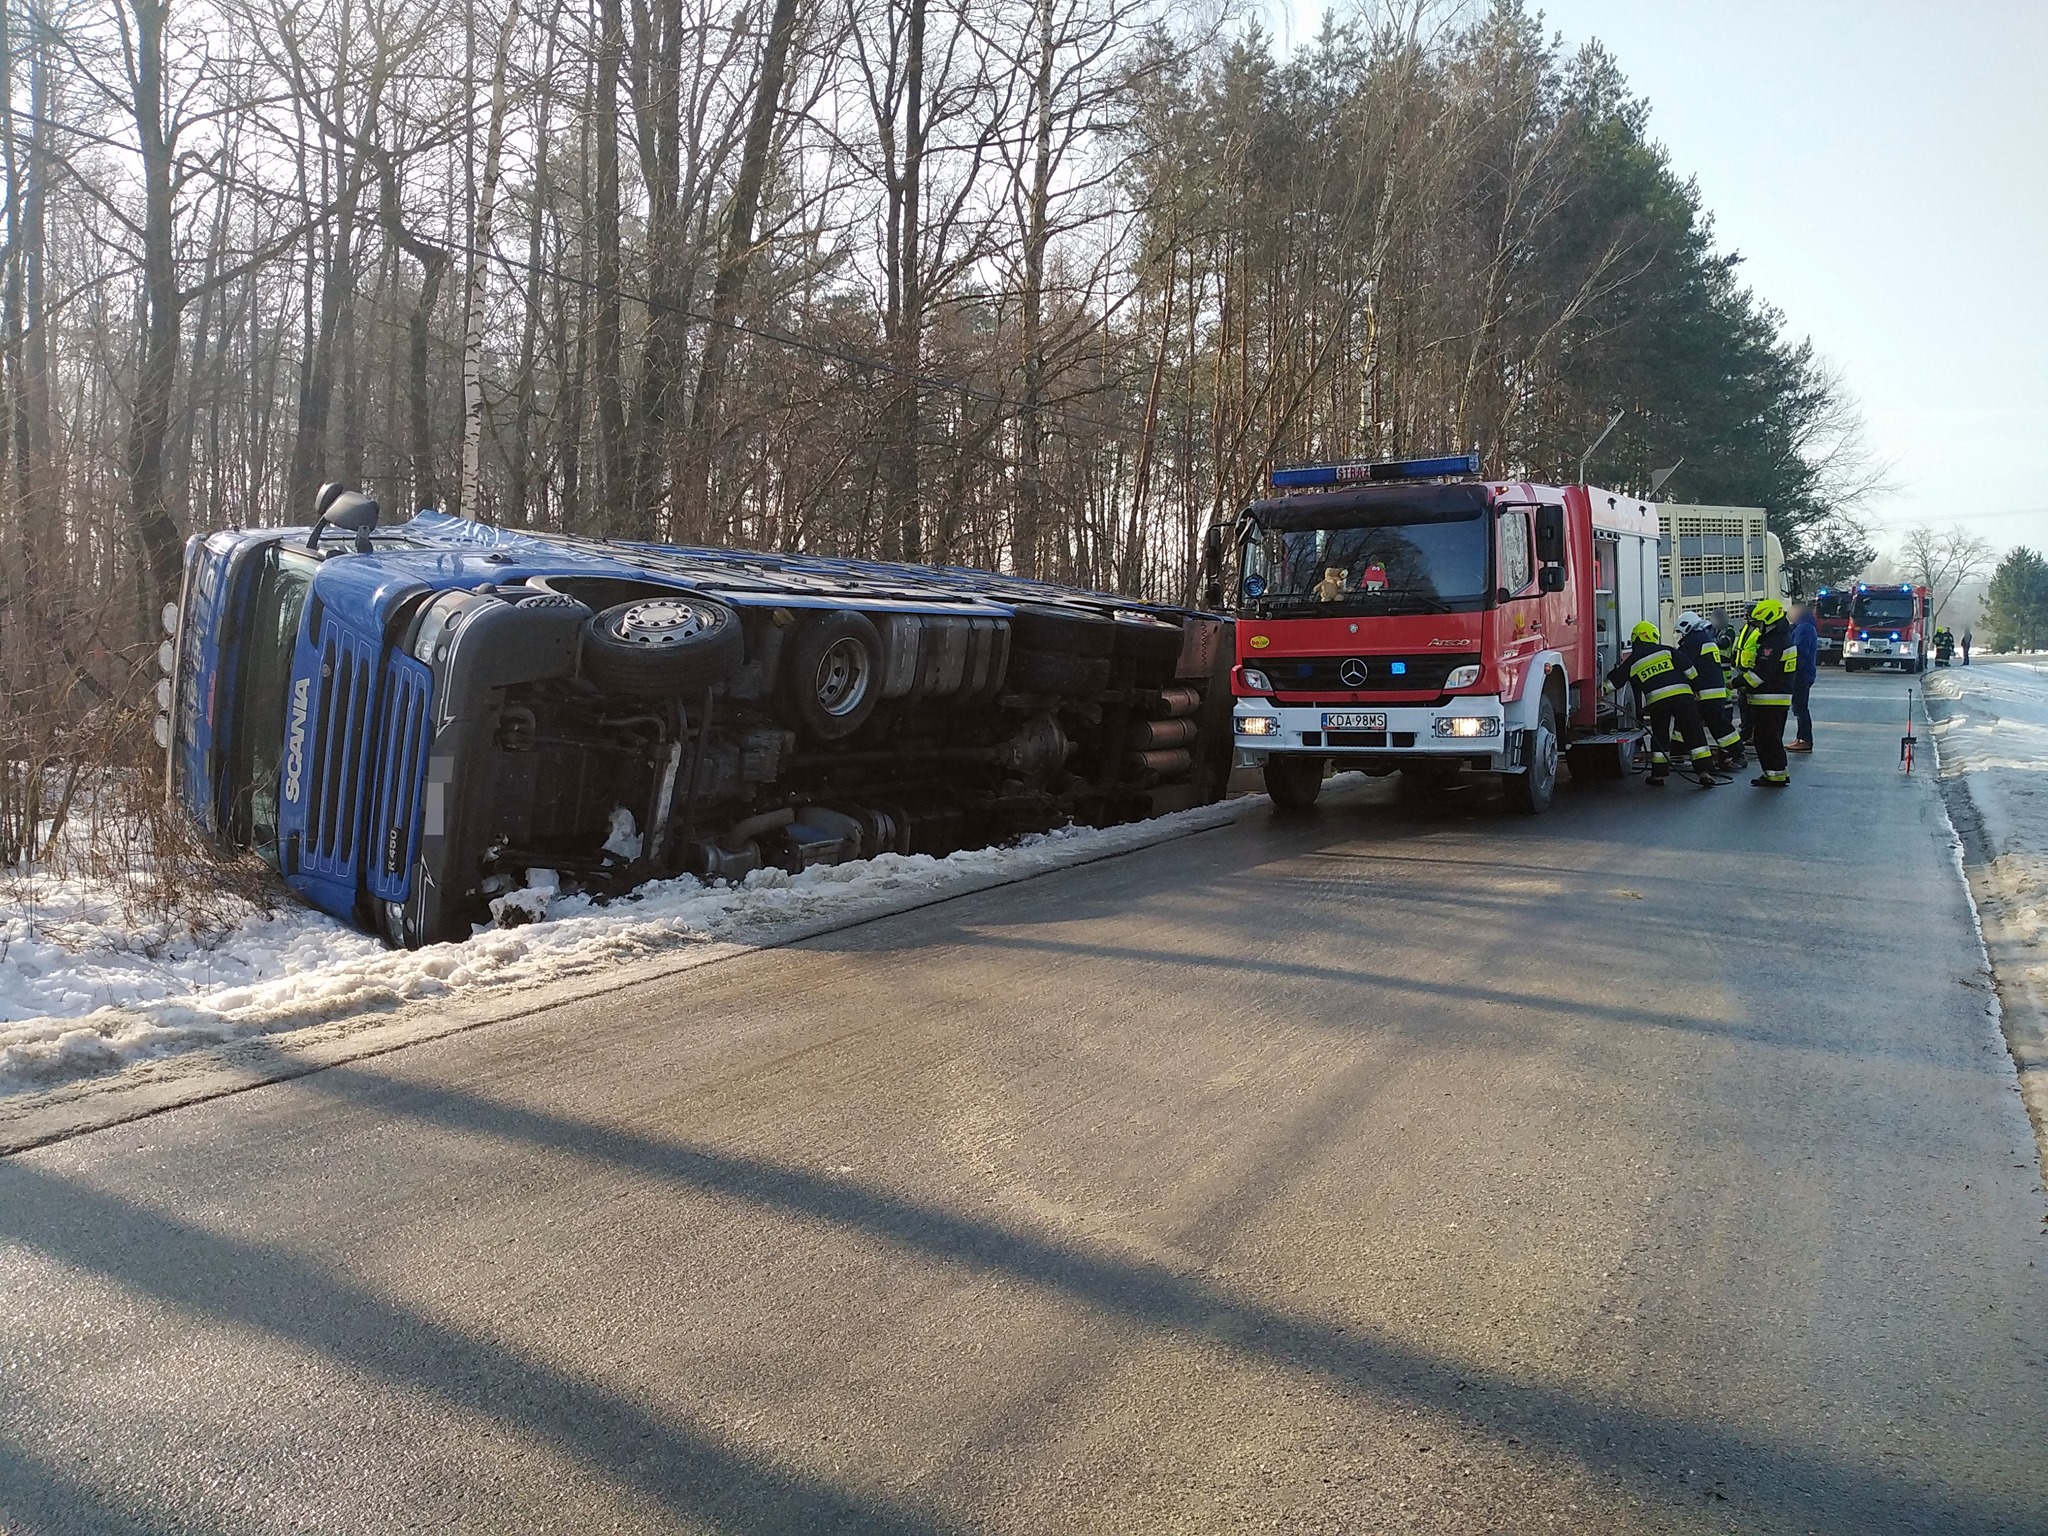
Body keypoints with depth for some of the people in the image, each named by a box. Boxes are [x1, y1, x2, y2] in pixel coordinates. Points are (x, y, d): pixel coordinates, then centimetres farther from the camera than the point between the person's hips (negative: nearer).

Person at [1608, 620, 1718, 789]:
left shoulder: (1631, 663, 14)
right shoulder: (1667, 651, 12)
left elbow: (1613, 681, 21)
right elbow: (1690, 671, 9)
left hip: (1657, 702, 0)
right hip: (1683, 695, 0)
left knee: (1659, 737, 16)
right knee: (1694, 735, 4)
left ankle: (1658, 775, 15)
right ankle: (1705, 772, -1)